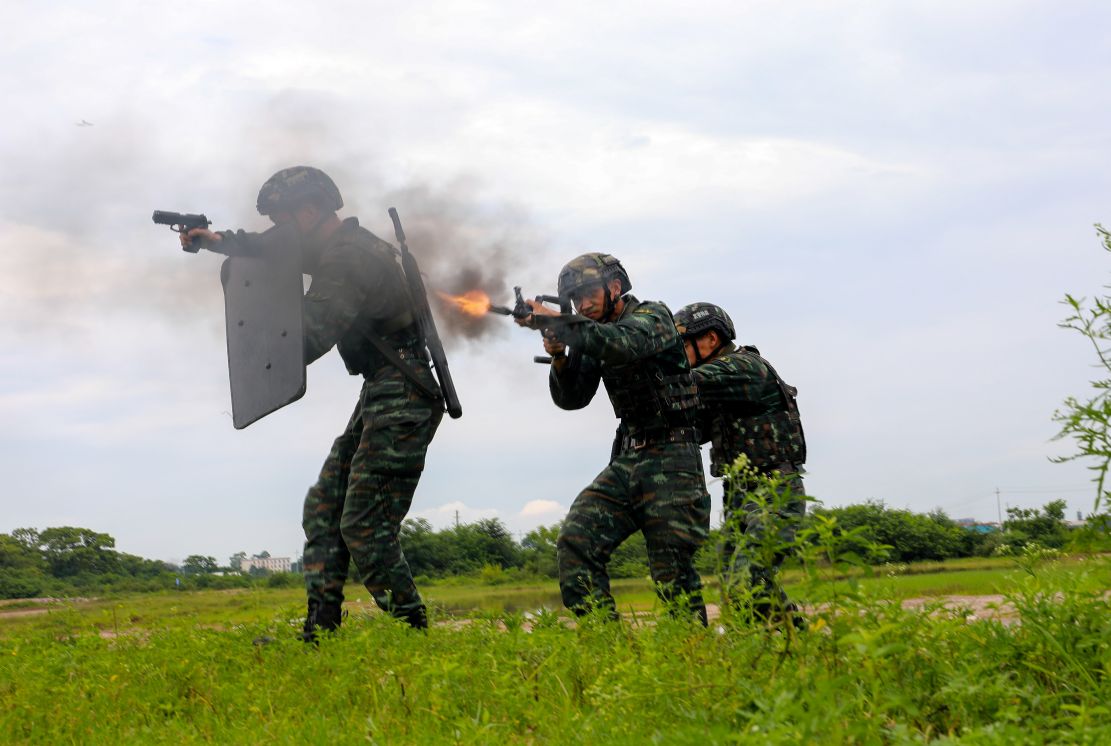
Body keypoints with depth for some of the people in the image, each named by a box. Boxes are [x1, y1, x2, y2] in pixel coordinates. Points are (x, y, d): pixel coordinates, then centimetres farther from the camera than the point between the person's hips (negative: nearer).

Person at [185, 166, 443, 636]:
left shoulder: (347, 258, -17)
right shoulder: (344, 245, 15)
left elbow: (306, 342, -22)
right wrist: (223, 241, 17)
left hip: (401, 402, -11)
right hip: (381, 398, 11)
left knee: (364, 527, -10)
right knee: (324, 509, 9)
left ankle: (413, 632, -3)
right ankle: (320, 632, 9)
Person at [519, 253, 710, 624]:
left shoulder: (652, 316, -7)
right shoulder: (592, 334, 13)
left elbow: (622, 345, -30)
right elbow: (572, 398, 10)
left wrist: (555, 321, -29)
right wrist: (559, 357, -9)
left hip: (670, 459, -7)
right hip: (626, 461, 7)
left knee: (672, 571, -10)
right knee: (575, 543, -10)